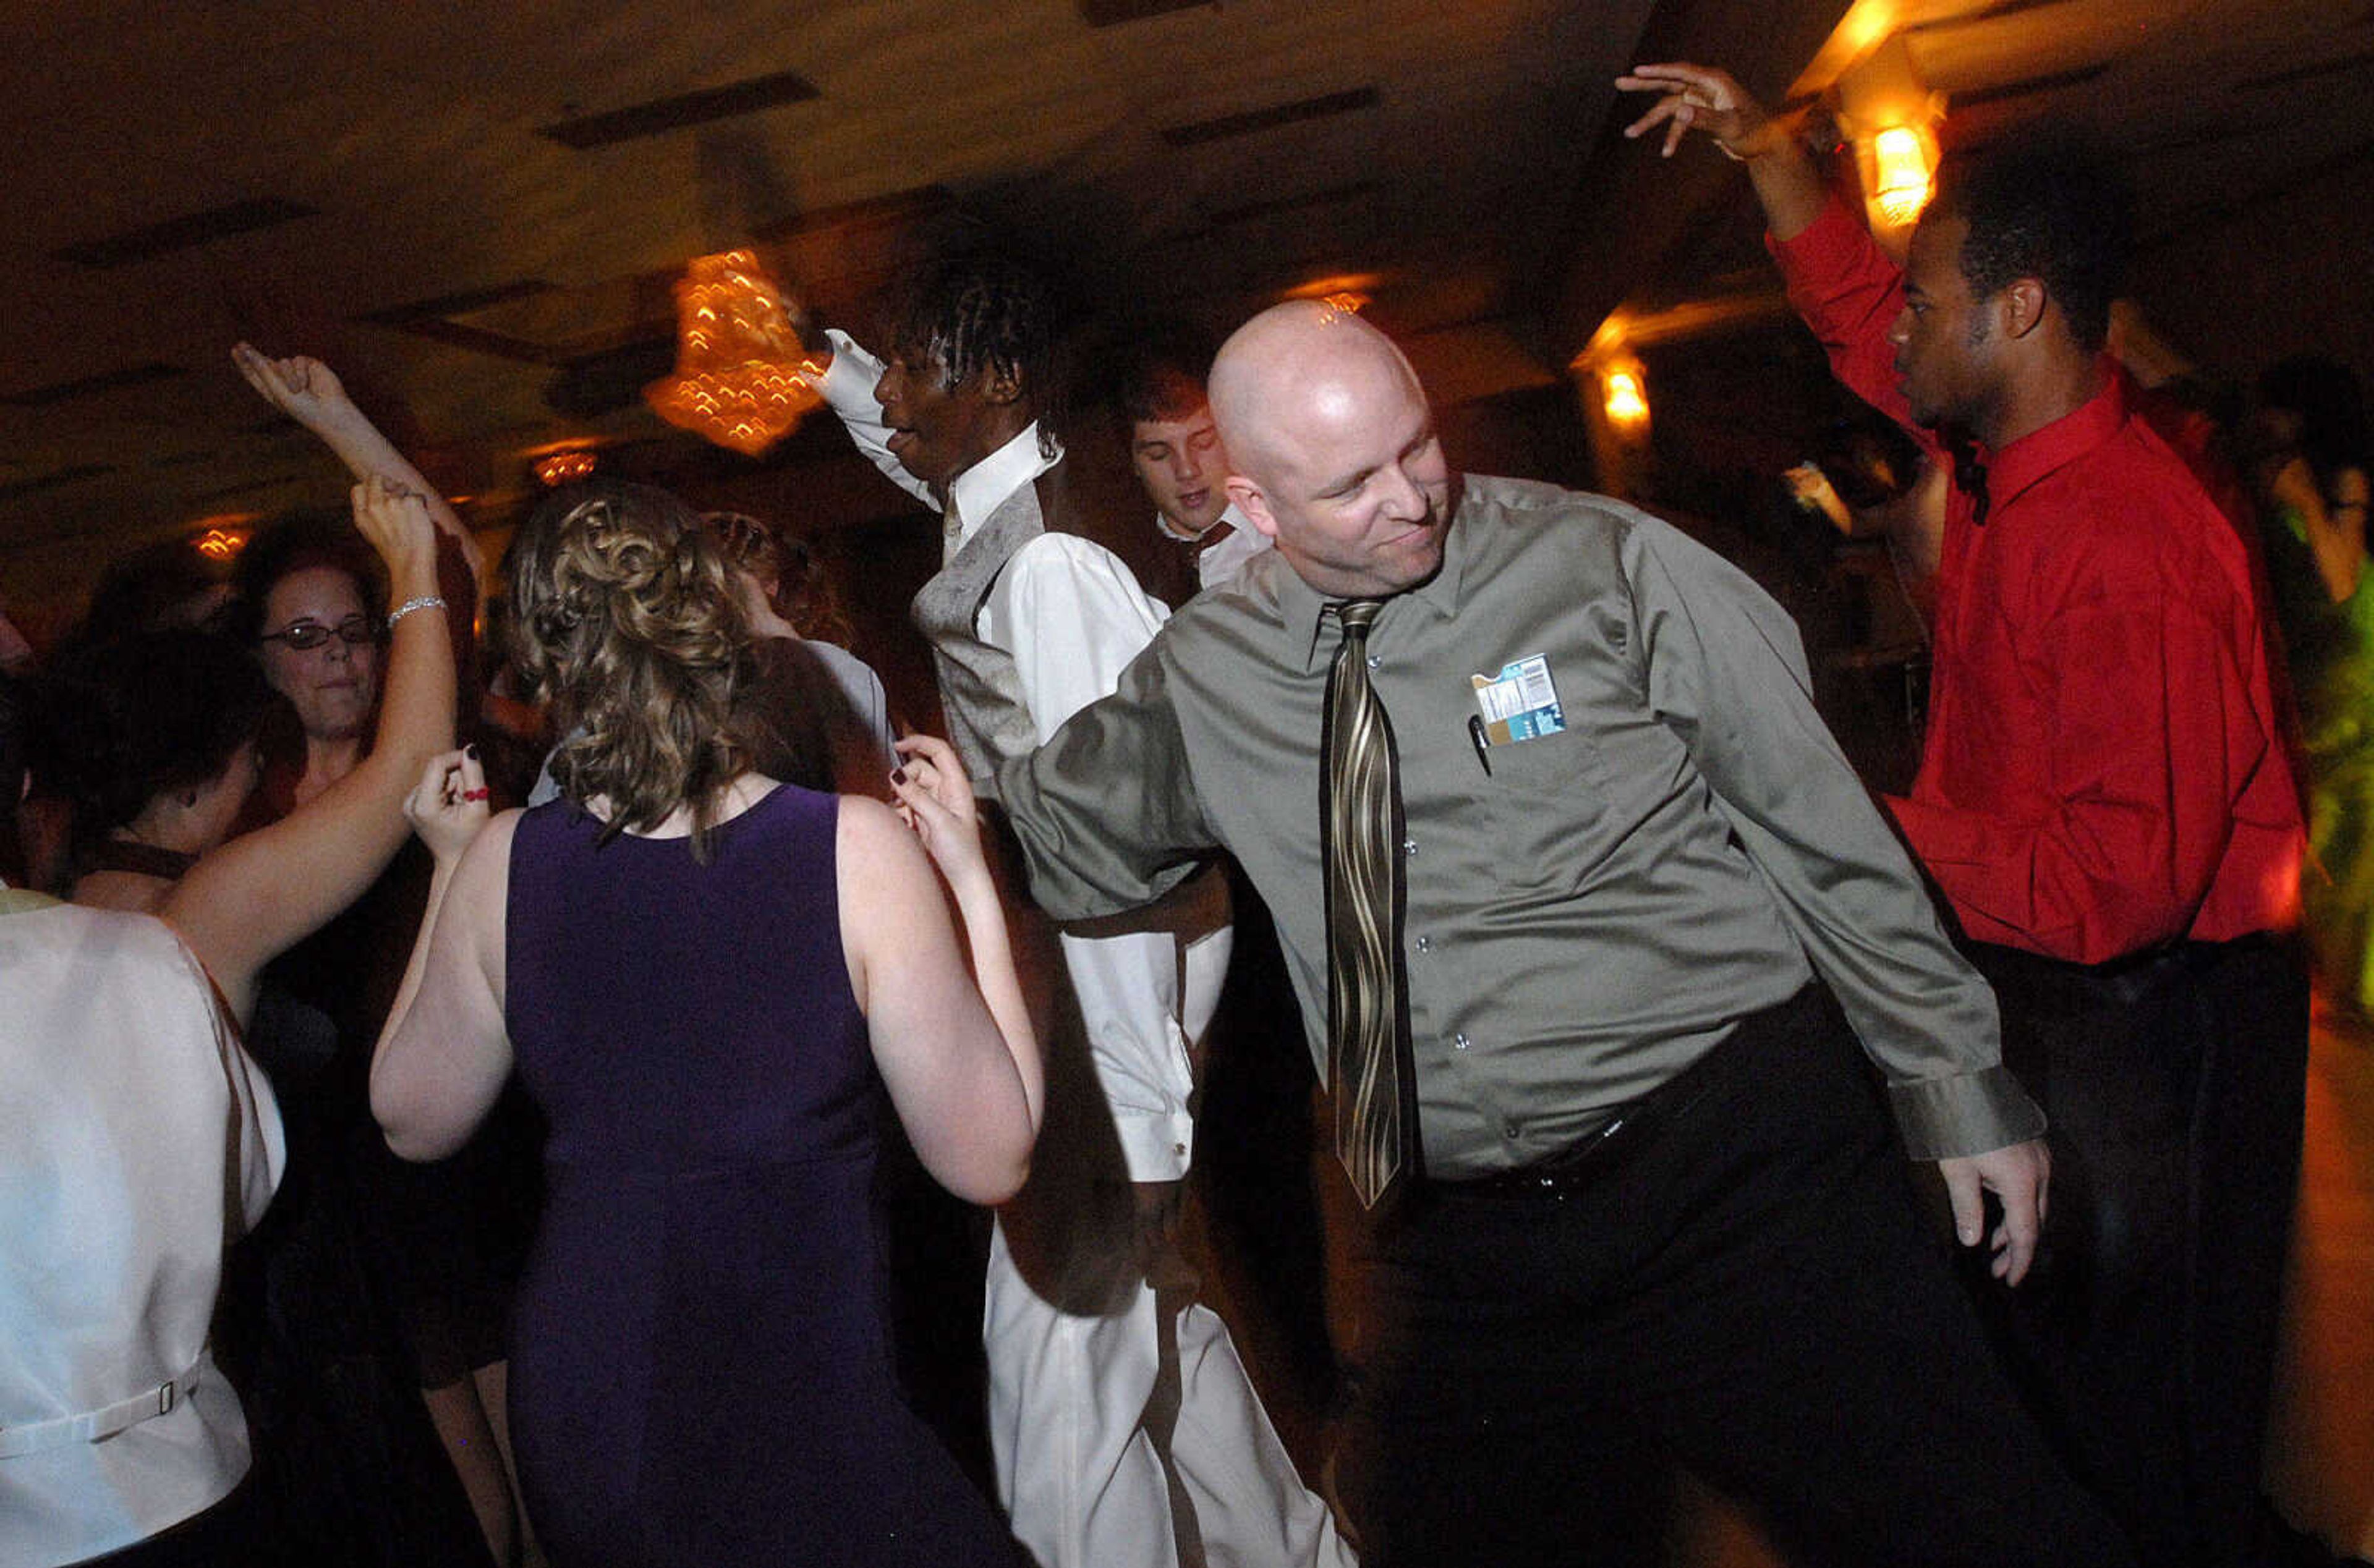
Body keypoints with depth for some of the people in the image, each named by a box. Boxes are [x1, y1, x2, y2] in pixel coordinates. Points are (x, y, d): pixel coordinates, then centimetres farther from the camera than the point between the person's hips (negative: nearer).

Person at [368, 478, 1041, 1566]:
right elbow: (988, 1161, -14)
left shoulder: (502, 865, -11)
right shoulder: (857, 849, -20)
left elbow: (413, 1122, 6)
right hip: (816, 1427, -3)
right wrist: (972, 882, -8)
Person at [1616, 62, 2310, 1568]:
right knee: (2037, 1347, 23)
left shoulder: (2129, 542, -27)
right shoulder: (2008, 454, 0)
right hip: (2038, 989, 9)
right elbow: (1857, 315, 19)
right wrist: (1765, 147, 13)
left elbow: (2123, 879, -29)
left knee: (2148, 1416, 7)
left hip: (2159, 1020, -9)